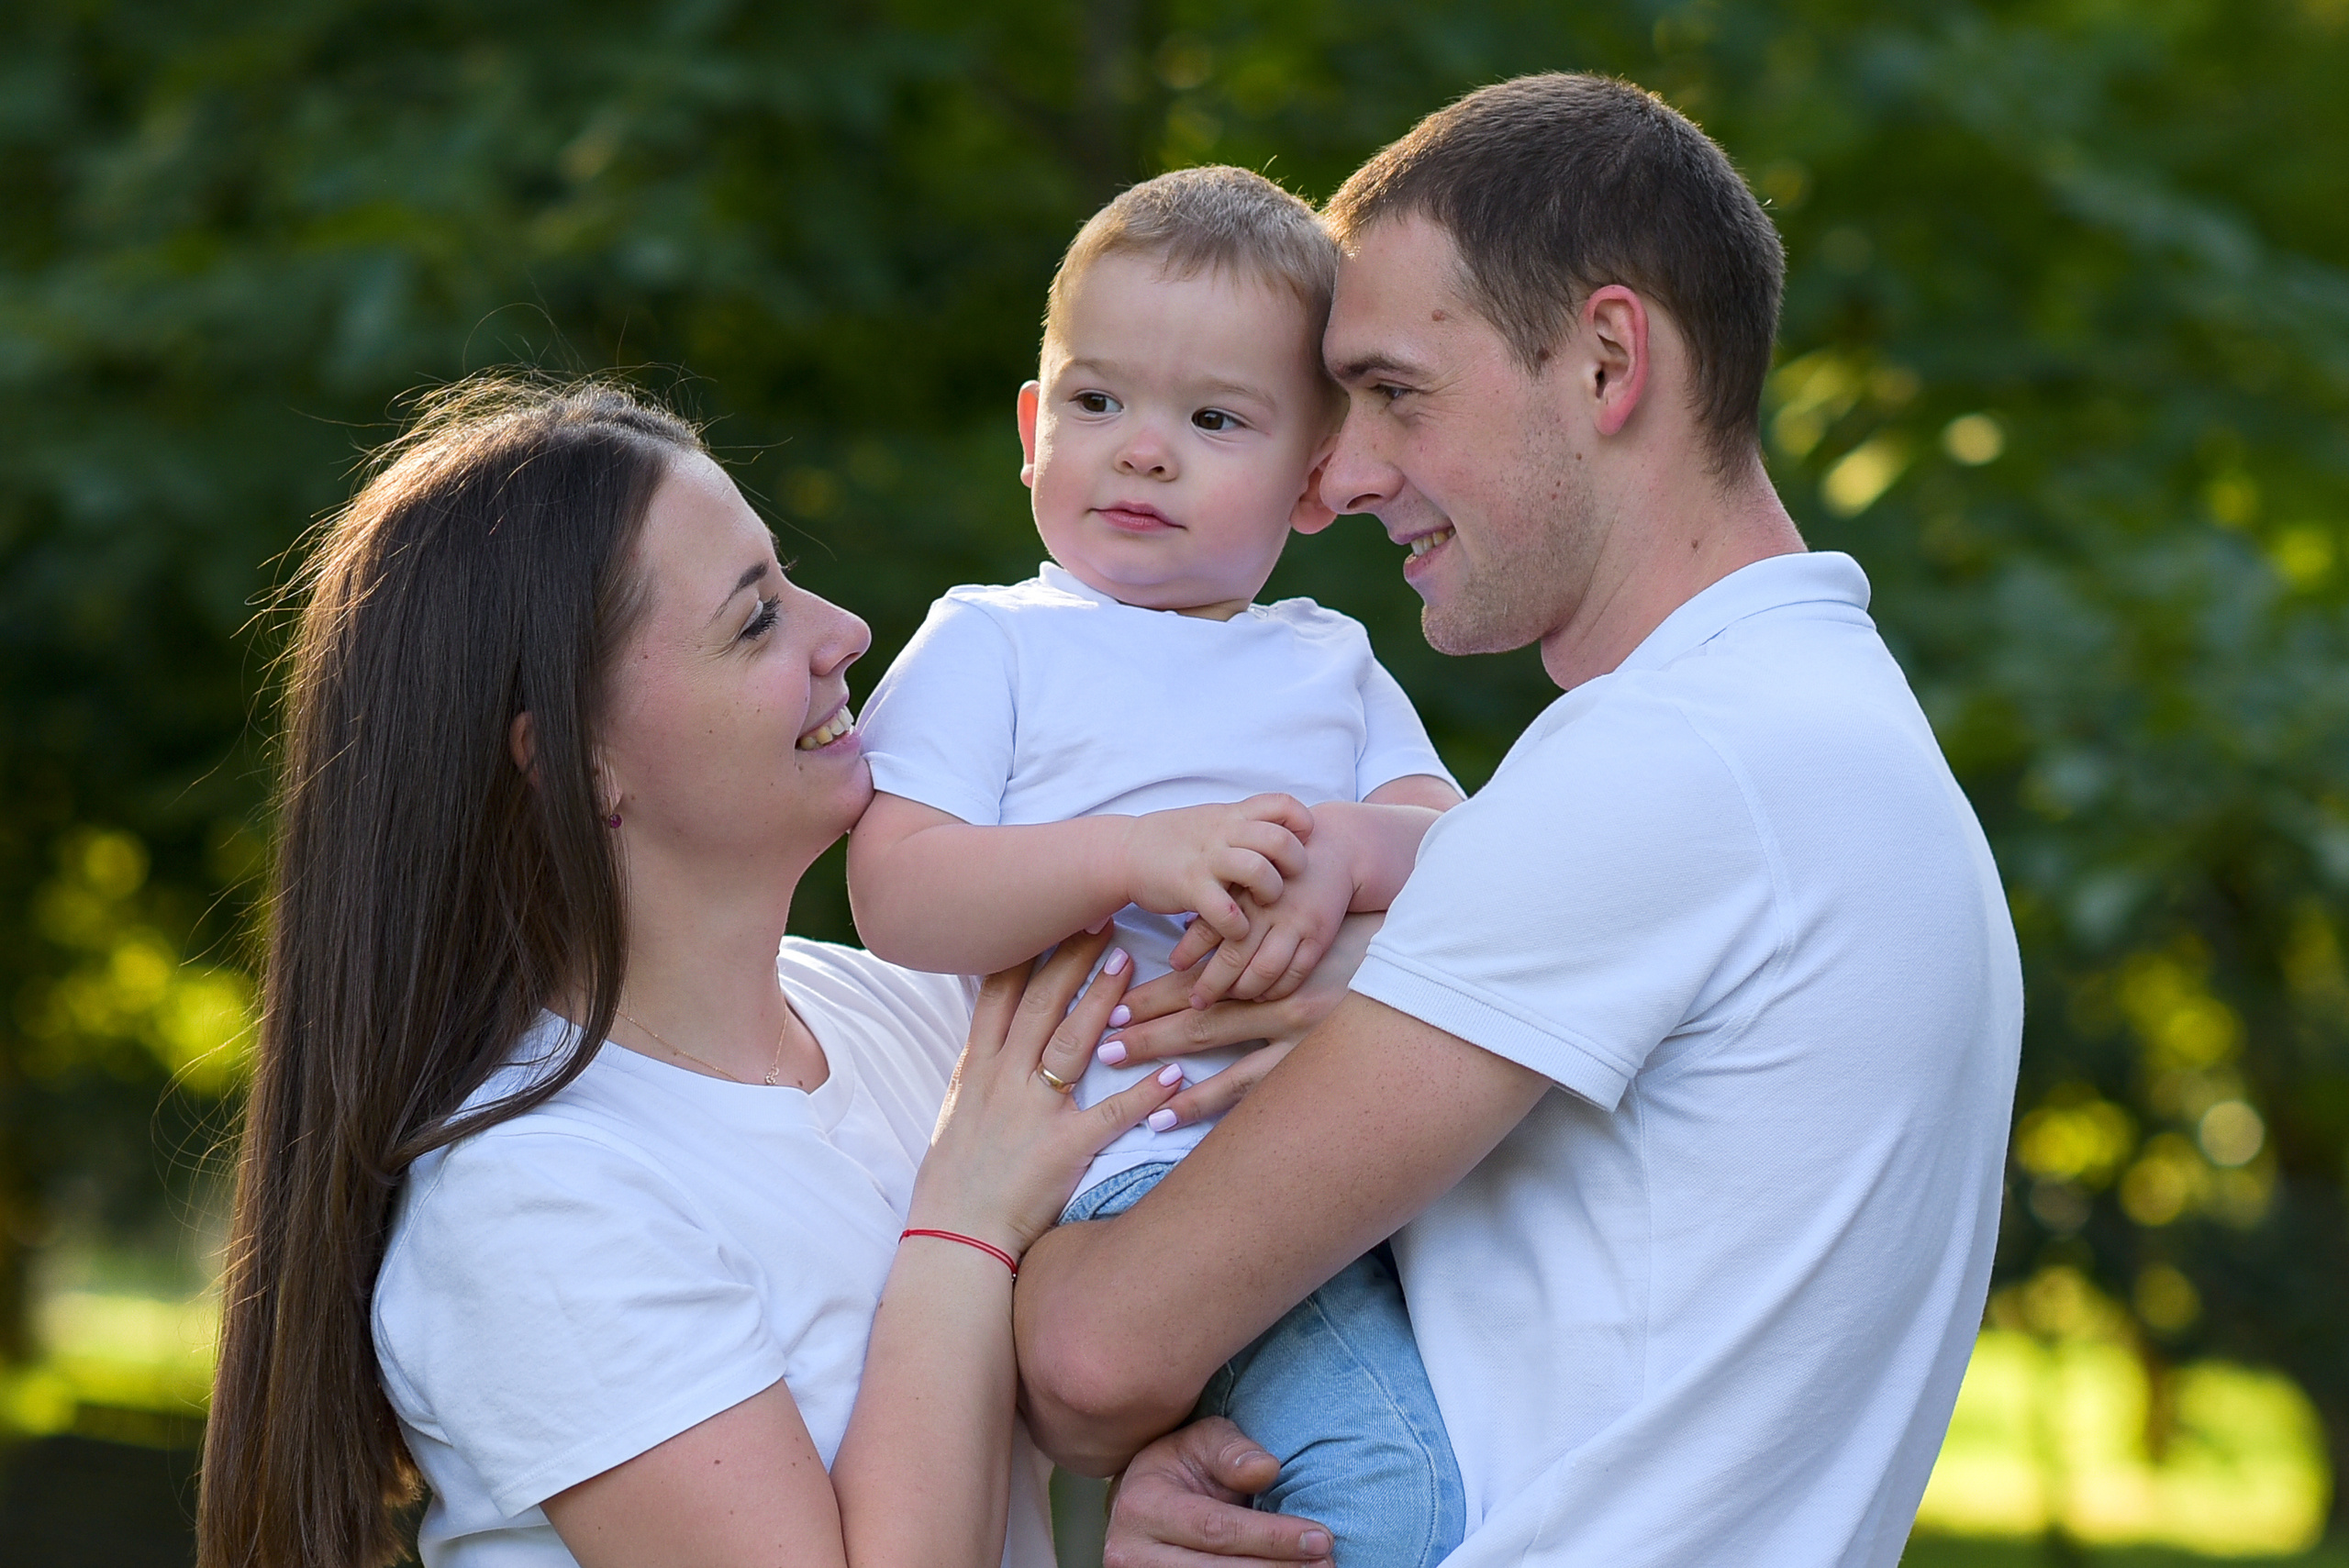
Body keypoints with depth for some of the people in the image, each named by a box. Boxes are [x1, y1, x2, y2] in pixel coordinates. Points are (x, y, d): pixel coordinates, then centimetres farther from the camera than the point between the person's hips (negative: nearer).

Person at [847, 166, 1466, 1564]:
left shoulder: (1328, 662, 23)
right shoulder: (992, 645, 9)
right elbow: (898, 895, -5)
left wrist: (1341, 849, -14)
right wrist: (1137, 857, -18)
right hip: (1136, 1161, -6)